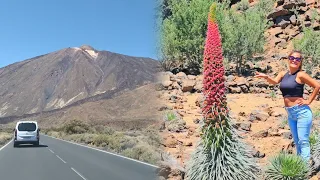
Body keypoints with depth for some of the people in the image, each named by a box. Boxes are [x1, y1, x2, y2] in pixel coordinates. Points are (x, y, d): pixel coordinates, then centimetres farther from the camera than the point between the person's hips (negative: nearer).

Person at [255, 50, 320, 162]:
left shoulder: (301, 75, -8)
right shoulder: (283, 74, 9)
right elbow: (274, 81, -9)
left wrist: (309, 101, -10)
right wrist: (266, 77, -29)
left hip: (302, 112, -7)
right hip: (290, 114, 7)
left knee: (303, 141, -6)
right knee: (297, 142, 15)